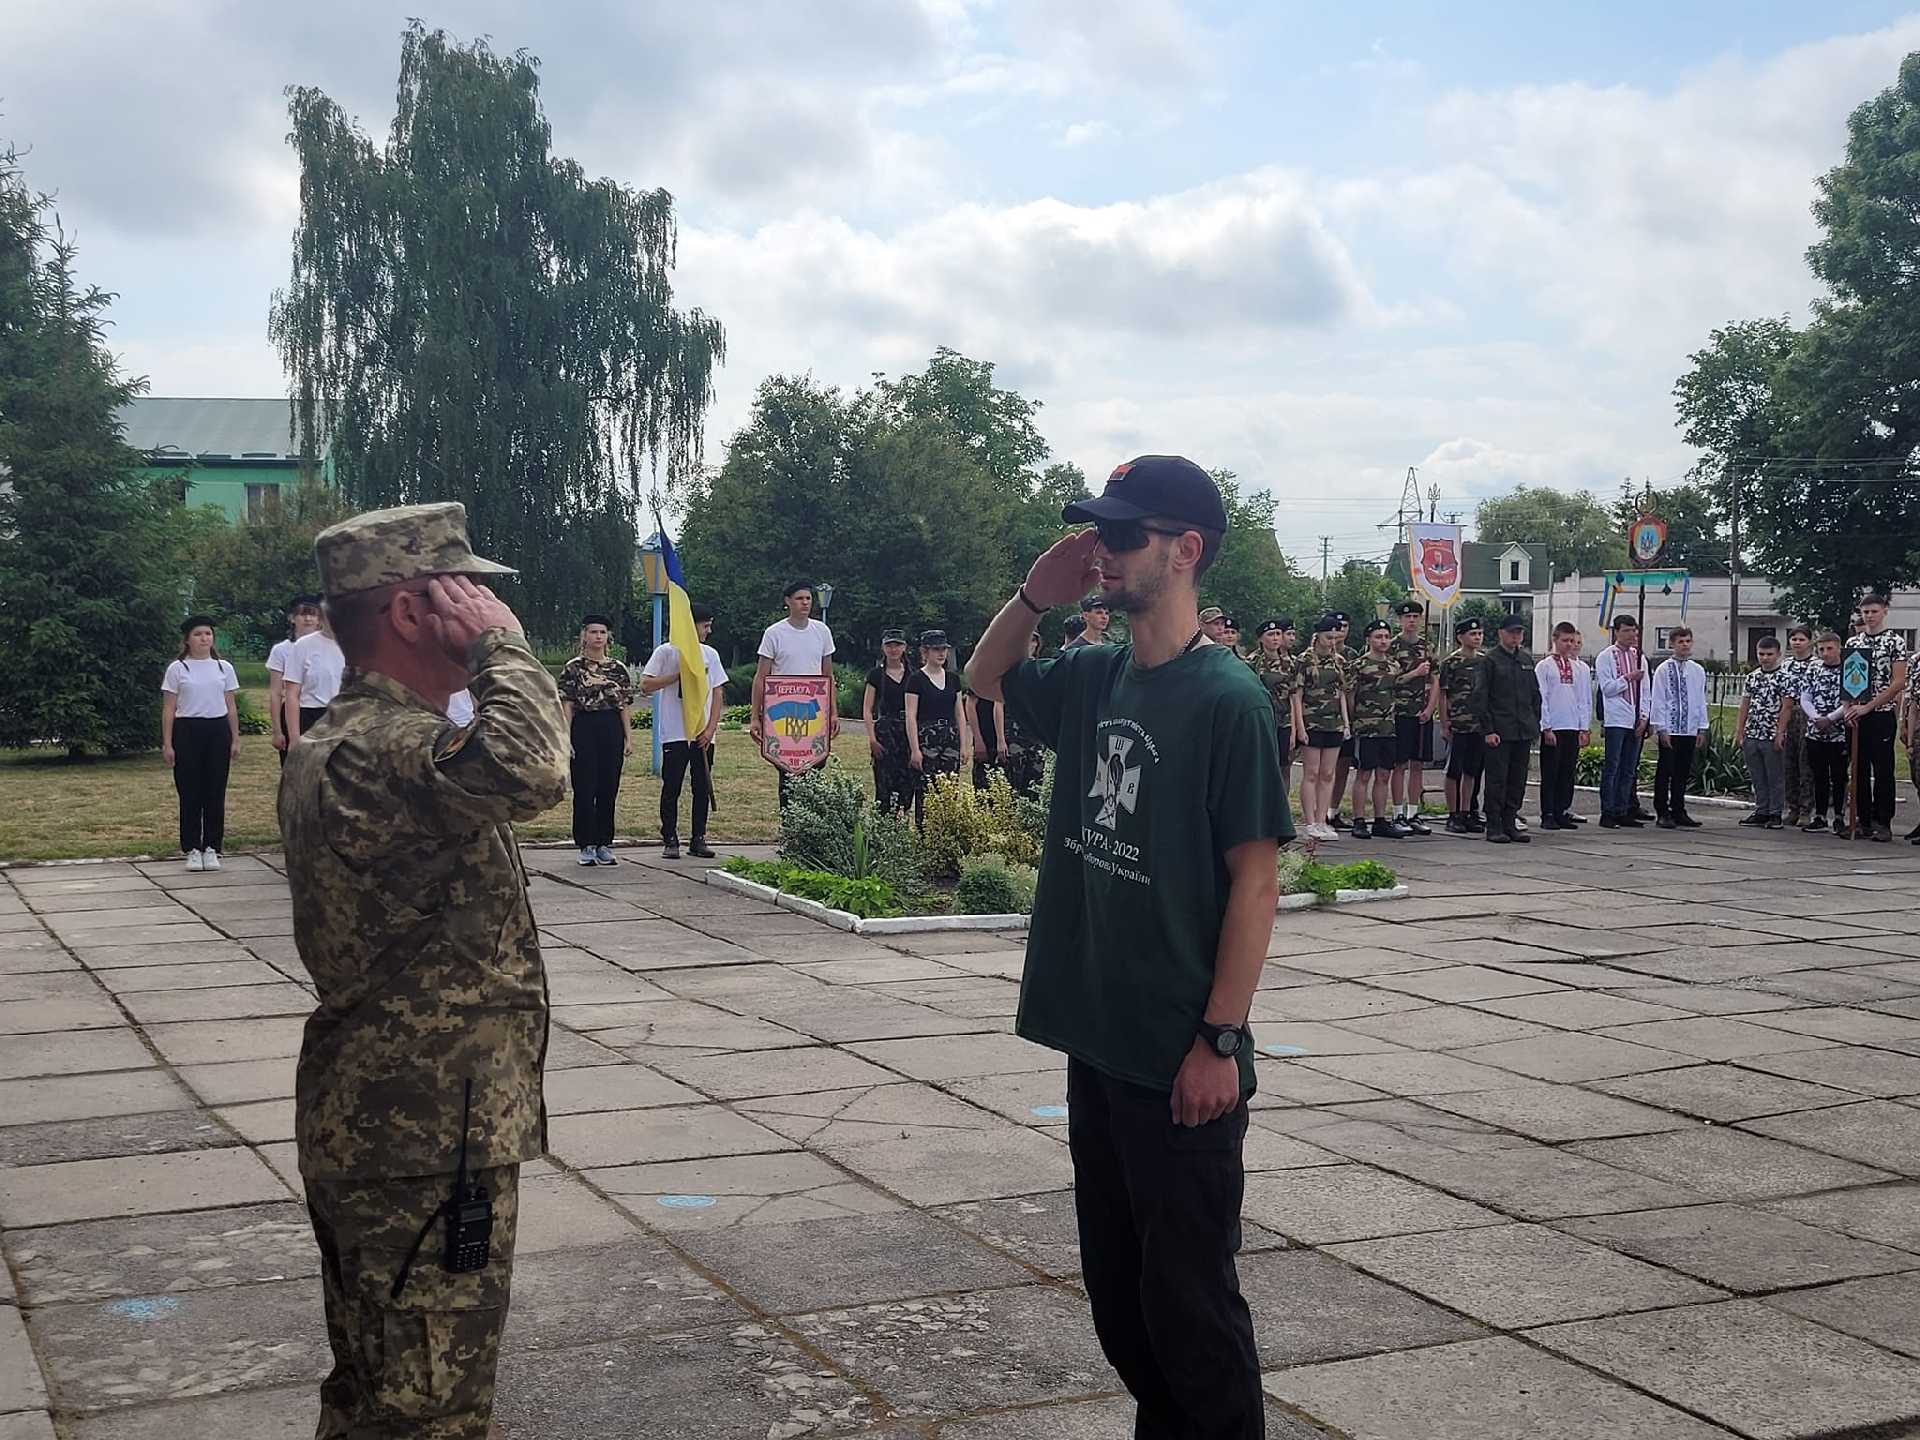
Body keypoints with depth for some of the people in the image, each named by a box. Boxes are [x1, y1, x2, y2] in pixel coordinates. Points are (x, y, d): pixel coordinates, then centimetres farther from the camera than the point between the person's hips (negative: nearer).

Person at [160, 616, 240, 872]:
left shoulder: (224, 668, 8)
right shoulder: (177, 669, 1)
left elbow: (231, 707, 10)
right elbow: (168, 710, 0)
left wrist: (235, 740, 5)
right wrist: (167, 743, -6)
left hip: (218, 731, 2)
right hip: (187, 731, -2)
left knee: (215, 793, 3)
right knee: (190, 793, 1)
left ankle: (212, 848, 11)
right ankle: (192, 849, 9)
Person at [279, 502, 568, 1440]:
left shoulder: (346, 743, 13)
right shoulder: (375, 753, -23)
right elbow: (528, 768, -41)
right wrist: (499, 642, -24)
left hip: (379, 1133, 11)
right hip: (427, 1148, -11)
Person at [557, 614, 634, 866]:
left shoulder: (619, 669, 10)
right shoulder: (573, 668, 1)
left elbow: (625, 706, 9)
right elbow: (567, 706, -2)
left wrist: (628, 737, 4)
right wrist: (567, 738, -8)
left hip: (612, 730, 3)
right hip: (584, 728, -3)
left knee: (609, 789, 5)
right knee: (584, 789, -2)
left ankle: (604, 844, 14)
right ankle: (587, 845, 6)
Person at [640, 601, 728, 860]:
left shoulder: (710, 654, 11)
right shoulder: (666, 652, -1)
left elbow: (718, 694, 9)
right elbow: (645, 686, -6)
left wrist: (711, 728, -2)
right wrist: (679, 674, -13)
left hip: (703, 734, 4)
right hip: (675, 733, -4)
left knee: (702, 788, 5)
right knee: (671, 788, -2)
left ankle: (698, 839, 13)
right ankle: (670, 841, 6)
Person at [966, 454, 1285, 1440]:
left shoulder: (1225, 699, -15)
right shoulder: (1096, 681, 6)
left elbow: (1255, 880, -15)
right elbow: (989, 678, 24)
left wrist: (1221, 1042, -17)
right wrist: (1038, 593, 5)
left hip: (1180, 1061, -7)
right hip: (1097, 1041, 7)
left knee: (1188, 1294, 4)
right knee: (1115, 1283, 17)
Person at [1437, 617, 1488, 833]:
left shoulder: (1485, 660, 10)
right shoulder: (1450, 663, -5)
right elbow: (1442, 694, -5)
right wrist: (1444, 724, -9)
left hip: (1480, 726, 5)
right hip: (1458, 726, -5)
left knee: (1472, 772, 9)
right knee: (1454, 772, 0)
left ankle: (1467, 813, 17)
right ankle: (1453, 816, 6)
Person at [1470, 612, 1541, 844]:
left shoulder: (1526, 659, 14)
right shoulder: (1490, 660, -5)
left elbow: (1535, 694, 20)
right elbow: (1479, 697, -8)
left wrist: (1535, 725, 12)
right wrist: (1488, 730, -14)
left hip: (1524, 731, 6)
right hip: (1499, 732, -6)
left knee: (1518, 781, 8)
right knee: (1497, 779, -3)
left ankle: (1510, 824, 15)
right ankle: (1494, 827, 1)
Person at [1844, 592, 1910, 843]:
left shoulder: (1895, 641, -3)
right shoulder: (1853, 642, 11)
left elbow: (1899, 683, -9)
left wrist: (1867, 707, -14)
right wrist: (1849, 707, -4)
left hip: (1883, 714, -4)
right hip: (1857, 716, 4)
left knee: (1883, 770, -3)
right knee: (1860, 769, 6)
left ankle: (1883, 823, 2)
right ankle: (1864, 821, 12)